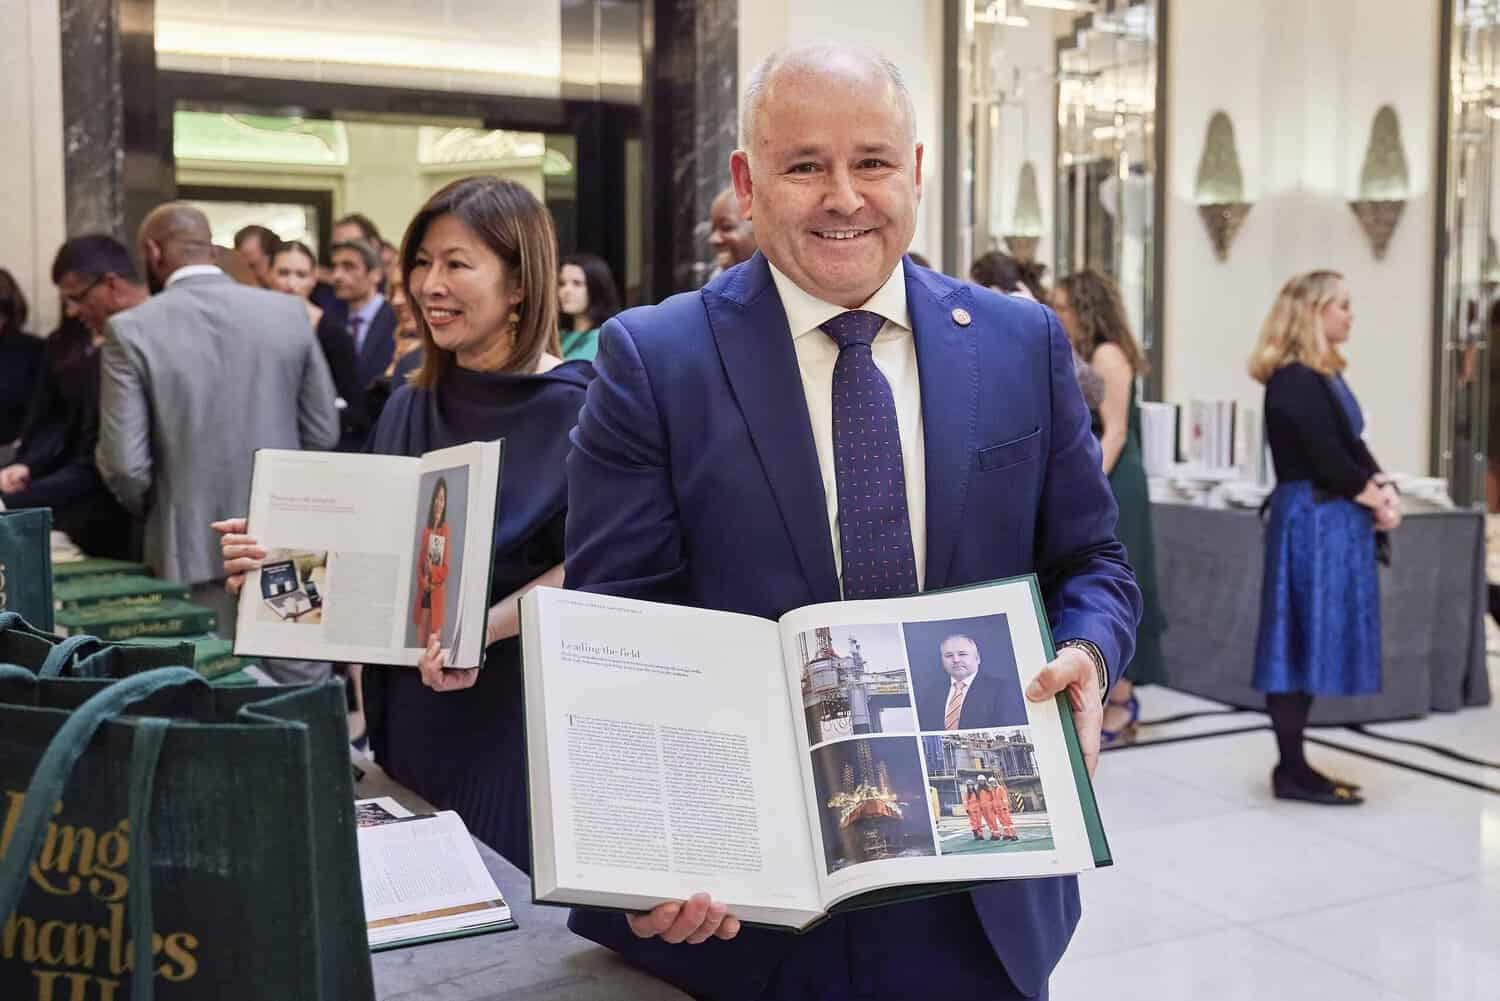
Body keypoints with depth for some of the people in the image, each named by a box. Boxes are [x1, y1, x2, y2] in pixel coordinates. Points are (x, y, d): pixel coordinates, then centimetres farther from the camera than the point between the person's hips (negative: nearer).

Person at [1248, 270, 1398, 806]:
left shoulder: (1324, 376, 15)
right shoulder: (1294, 381, -15)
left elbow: (1354, 448, 14)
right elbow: (1327, 460, -18)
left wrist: (1383, 490, -3)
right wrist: (1375, 501, -5)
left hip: (1336, 520, 10)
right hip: (1312, 520, -10)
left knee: (1315, 641, 11)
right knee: (1303, 640, -5)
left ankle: (1294, 763, 18)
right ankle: (1292, 771, 2)